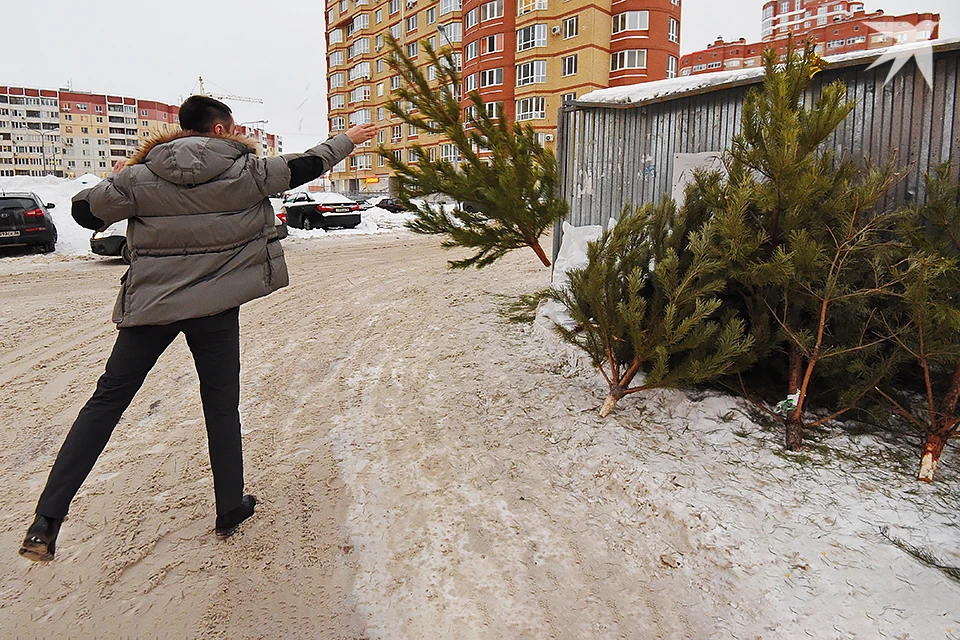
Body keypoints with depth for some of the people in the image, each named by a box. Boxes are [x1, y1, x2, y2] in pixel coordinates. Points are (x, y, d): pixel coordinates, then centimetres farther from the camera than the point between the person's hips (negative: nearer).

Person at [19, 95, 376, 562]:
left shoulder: (141, 177, -3)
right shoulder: (248, 171, -5)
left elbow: (85, 210, 2)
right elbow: (305, 167, 6)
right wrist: (348, 139, 21)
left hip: (150, 304, 1)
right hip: (216, 306, -1)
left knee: (108, 398, 10)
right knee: (221, 405, 12)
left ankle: (48, 519, 7)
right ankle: (230, 510, 22)